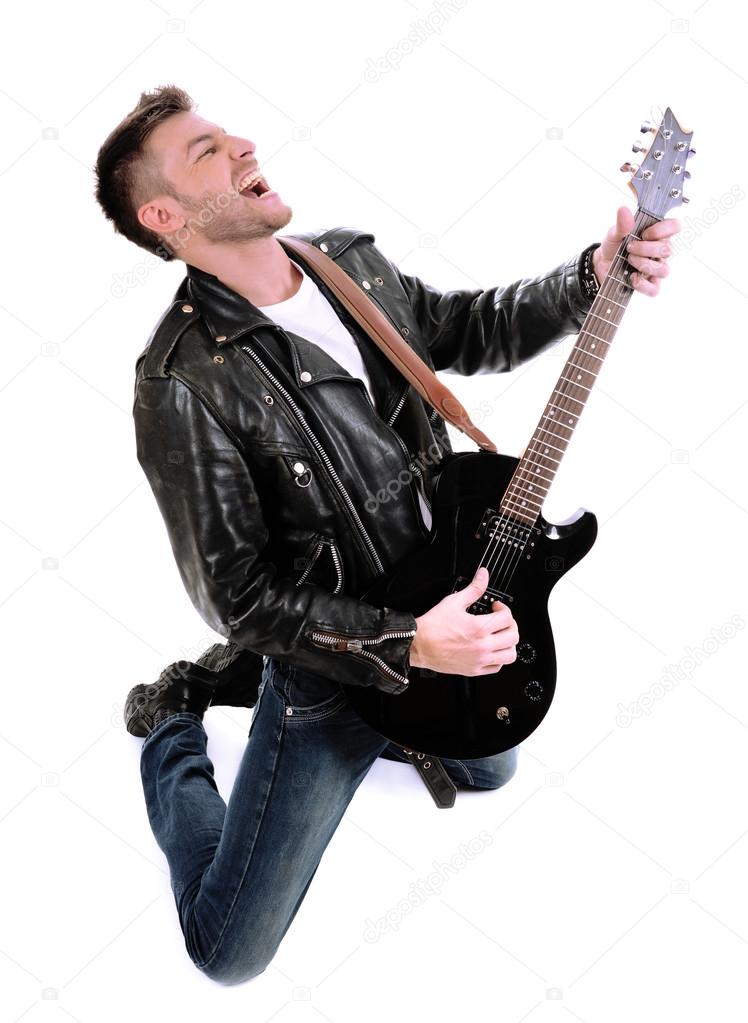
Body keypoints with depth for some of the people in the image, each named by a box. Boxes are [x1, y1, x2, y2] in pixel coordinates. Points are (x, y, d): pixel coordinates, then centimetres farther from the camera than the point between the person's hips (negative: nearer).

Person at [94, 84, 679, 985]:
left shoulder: (354, 261, -4)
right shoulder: (182, 384, -26)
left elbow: (467, 333, 11)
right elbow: (240, 595, -22)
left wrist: (591, 278, -5)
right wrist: (405, 645, -28)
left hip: (451, 600, 7)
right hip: (336, 654, -7)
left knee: (488, 766, 36)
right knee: (229, 952, -2)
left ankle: (243, 678, 35)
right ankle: (172, 722, 24)